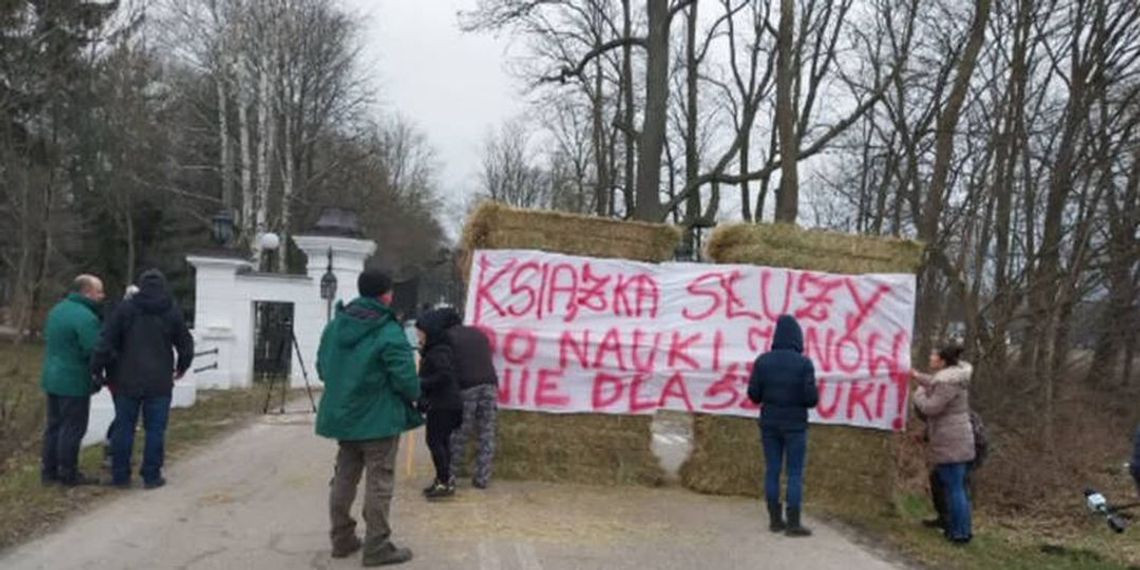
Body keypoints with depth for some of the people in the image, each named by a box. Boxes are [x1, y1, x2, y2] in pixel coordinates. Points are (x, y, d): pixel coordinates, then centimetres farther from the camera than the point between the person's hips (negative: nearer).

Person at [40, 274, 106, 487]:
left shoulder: (57, 310, 10)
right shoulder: (86, 317, -21)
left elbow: (50, 341, 19)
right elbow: (95, 351, -24)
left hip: (53, 378, 9)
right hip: (74, 382, -9)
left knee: (54, 425, 16)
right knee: (72, 429, 0)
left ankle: (49, 471, 23)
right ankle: (68, 474, 7)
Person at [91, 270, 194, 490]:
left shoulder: (125, 309, -1)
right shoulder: (173, 312, 1)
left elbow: (106, 343, -5)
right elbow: (186, 345, 8)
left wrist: (98, 369, 5)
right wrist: (182, 367, 25)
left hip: (127, 381, 1)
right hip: (159, 383, -1)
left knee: (124, 428, 10)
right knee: (155, 430, 4)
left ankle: (120, 476, 15)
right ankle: (151, 476, 6)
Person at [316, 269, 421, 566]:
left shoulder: (334, 326, 4)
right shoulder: (389, 333, -20)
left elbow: (322, 368, 11)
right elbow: (406, 379, -21)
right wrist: (414, 395, 0)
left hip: (342, 415, 7)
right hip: (379, 419, -7)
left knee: (343, 478, 17)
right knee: (379, 482, 2)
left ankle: (342, 539, 27)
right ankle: (377, 546, 7)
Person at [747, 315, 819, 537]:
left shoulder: (763, 361, -3)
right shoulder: (804, 363, -12)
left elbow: (753, 394, -2)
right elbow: (811, 398, -13)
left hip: (769, 423, 3)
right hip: (795, 424, -3)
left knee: (772, 470, 10)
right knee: (795, 473, 4)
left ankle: (775, 519, 15)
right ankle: (793, 523, 4)